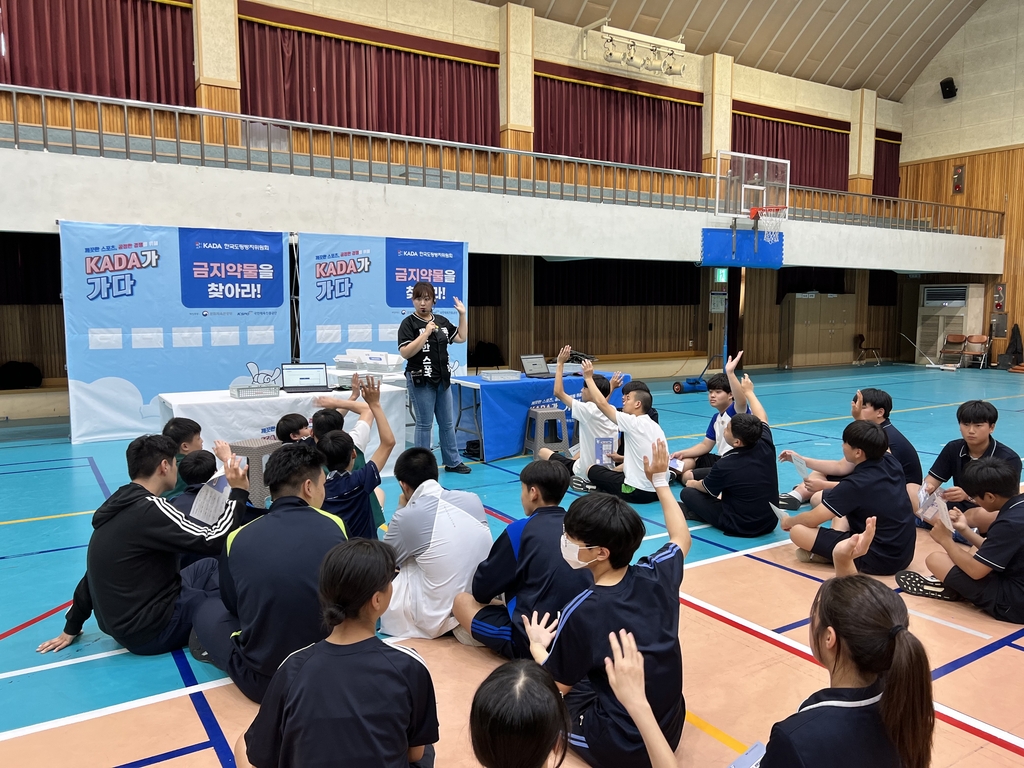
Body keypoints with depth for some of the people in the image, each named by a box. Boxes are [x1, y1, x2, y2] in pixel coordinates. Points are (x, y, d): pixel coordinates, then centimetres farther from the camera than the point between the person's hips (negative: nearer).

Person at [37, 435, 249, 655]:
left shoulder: (121, 504, 8)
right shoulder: (150, 509, -20)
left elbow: (94, 573, 16)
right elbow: (213, 542, -23)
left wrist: (72, 628, 24)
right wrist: (239, 492, -12)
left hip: (123, 623, 9)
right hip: (150, 629, -9)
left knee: (210, 566, 16)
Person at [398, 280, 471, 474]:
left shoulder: (442, 321, 9)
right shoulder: (409, 323, -8)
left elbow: (461, 338, 15)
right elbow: (405, 353, -18)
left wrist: (462, 315, 9)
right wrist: (426, 333, -21)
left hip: (443, 379, 6)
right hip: (420, 381, -6)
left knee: (447, 423, 14)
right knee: (424, 424, 0)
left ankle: (452, 462, 24)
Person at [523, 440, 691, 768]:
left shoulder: (581, 612, -26)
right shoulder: (658, 574, -12)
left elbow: (558, 684, -10)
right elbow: (681, 537, 13)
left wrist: (537, 646, 9)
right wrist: (660, 480, 20)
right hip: (671, 728, 6)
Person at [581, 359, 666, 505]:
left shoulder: (633, 422, -12)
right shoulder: (655, 427, 12)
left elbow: (601, 403, -11)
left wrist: (588, 377, 0)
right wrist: (616, 469, 23)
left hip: (639, 492, -8)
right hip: (659, 490, 8)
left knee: (593, 470, 10)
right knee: (616, 472, 34)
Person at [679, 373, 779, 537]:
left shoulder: (724, 465, -26)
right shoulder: (766, 447, -13)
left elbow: (705, 488, -1)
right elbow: (762, 419, 12)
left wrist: (693, 483, 22)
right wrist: (749, 392, 25)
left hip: (740, 527, -6)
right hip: (770, 523, 6)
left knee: (688, 493, 4)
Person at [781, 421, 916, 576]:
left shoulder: (855, 484, -22)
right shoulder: (891, 462, -3)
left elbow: (812, 520, -10)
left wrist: (788, 522, 8)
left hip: (879, 559, -9)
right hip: (905, 553, 9)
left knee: (797, 531, -14)